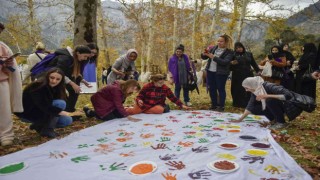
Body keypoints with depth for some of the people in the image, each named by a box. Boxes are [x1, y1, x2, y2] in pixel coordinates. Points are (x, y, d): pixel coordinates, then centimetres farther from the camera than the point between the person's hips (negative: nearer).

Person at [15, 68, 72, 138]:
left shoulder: (54, 87, -2)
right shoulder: (38, 86, -26)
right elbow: (43, 106, -35)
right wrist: (60, 112, -40)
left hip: (39, 112, 8)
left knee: (68, 120, 0)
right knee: (60, 104, -26)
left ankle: (39, 126, 9)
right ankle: (47, 129, -14)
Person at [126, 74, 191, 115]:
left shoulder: (165, 88, -4)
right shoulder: (147, 87, -9)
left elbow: (173, 98, 1)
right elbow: (139, 96, -3)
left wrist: (181, 105, -5)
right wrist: (139, 101, -27)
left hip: (157, 105, 2)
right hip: (145, 104, -2)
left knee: (160, 110, -36)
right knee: (129, 111, -22)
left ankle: (141, 111, -16)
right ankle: (134, 108, 15)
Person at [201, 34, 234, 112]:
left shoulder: (229, 52, -7)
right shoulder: (214, 48, 7)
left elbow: (224, 62, -22)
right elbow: (203, 57, 10)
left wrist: (213, 57, -26)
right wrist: (204, 54, -14)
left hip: (221, 73, -5)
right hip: (210, 72, 5)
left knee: (221, 89, 2)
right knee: (211, 89, 10)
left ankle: (221, 106, 13)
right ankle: (214, 105, 24)